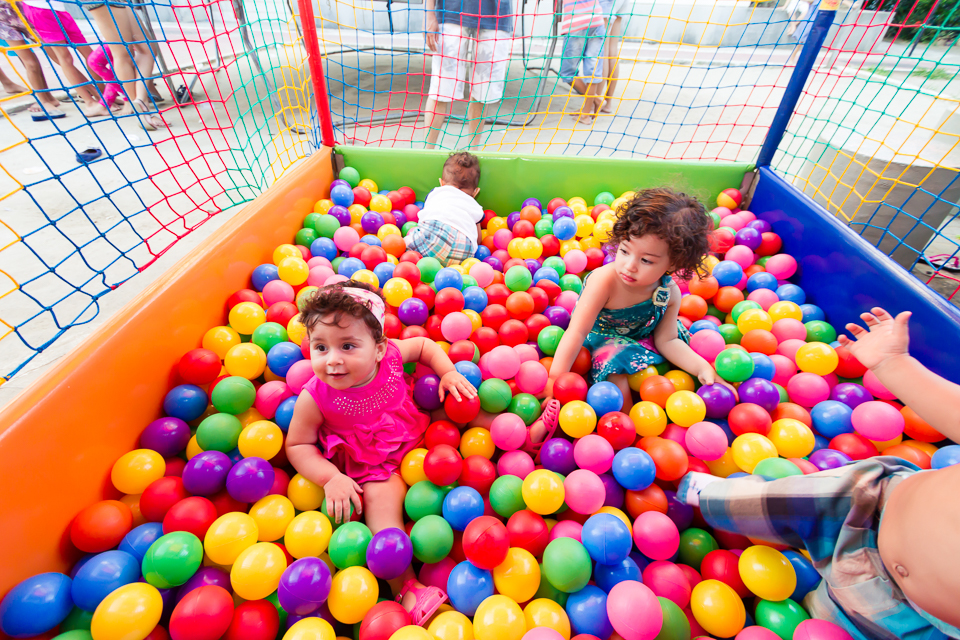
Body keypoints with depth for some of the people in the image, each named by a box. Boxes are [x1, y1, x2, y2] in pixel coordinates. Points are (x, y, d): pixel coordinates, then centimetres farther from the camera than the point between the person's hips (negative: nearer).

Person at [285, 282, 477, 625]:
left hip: (414, 436, 3)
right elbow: (298, 445, -11)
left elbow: (423, 345, -1)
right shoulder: (314, 398, -26)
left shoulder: (390, 355, -22)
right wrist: (331, 478, -23)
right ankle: (406, 587, -12)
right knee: (381, 496, -28)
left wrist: (448, 372, -14)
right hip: (371, 465, -2)